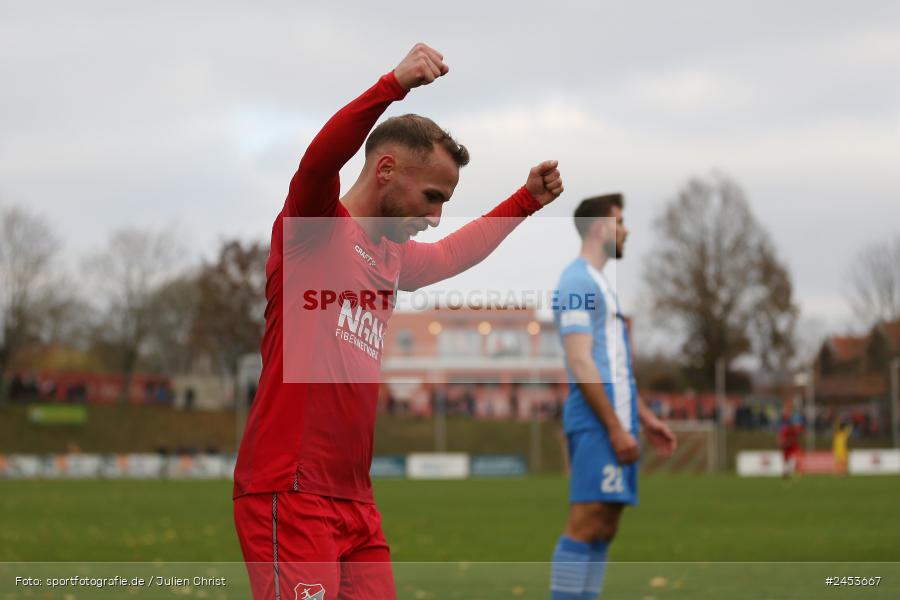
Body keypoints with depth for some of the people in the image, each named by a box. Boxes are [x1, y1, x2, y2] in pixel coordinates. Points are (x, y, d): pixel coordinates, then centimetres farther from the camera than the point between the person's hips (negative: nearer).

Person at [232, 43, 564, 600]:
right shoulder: (316, 228, -3)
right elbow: (319, 161, -25)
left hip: (355, 501, 9)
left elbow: (451, 255, 43)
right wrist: (394, 85, -37)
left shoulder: (393, 258, 21)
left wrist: (527, 200, 39)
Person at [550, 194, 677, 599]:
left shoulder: (599, 283, 22)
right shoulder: (579, 281, -10)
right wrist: (616, 428, -20)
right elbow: (581, 364, -17)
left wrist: (644, 418, 22)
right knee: (586, 525, -14)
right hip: (597, 423, -10)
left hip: (614, 421, 10)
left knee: (603, 529, 7)